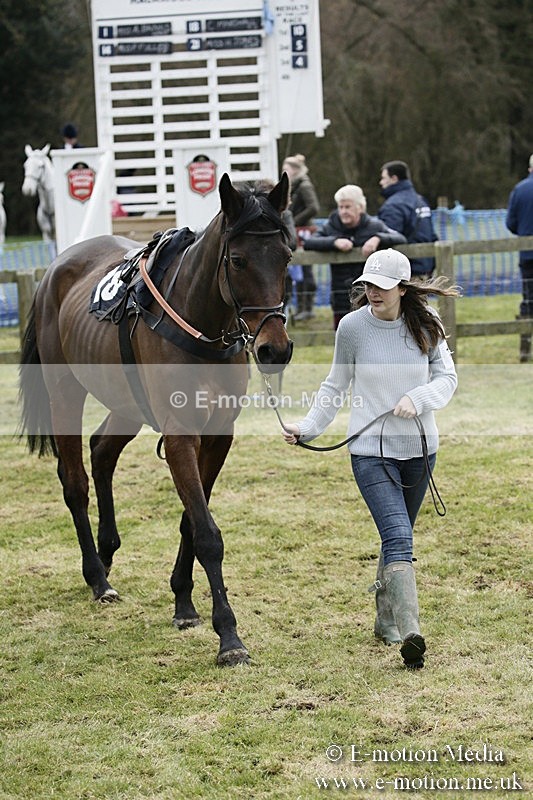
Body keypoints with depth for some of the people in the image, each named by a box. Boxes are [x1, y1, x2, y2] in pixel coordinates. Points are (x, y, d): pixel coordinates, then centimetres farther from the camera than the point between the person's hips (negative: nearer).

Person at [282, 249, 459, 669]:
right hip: (371, 449, -3)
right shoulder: (352, 327, -6)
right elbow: (336, 385, 6)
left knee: (398, 537, 15)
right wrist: (308, 427, -2)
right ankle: (410, 634, -26)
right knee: (399, 537, -17)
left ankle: (386, 620, 34)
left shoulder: (426, 324, -2)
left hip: (419, 446, 3)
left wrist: (418, 398, -19)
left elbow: (447, 377, 0)